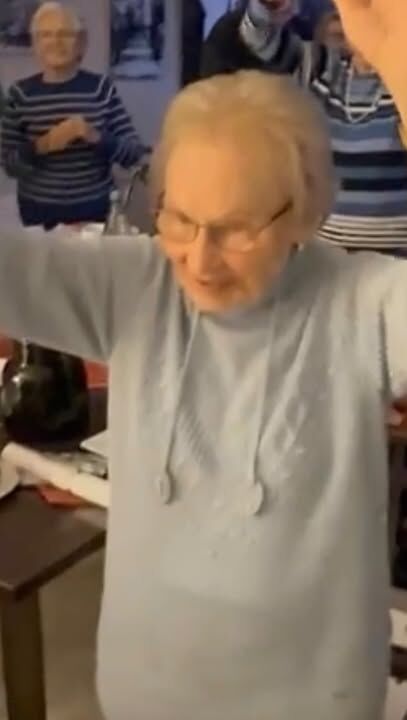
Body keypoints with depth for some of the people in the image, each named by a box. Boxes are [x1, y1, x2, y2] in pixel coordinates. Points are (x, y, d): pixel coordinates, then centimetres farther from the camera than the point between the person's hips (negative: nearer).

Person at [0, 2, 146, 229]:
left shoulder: (102, 88, -2)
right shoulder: (21, 94, -2)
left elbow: (134, 153, -5)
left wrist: (96, 136, -21)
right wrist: (42, 146, -19)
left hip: (94, 210, 0)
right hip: (39, 212, 0)